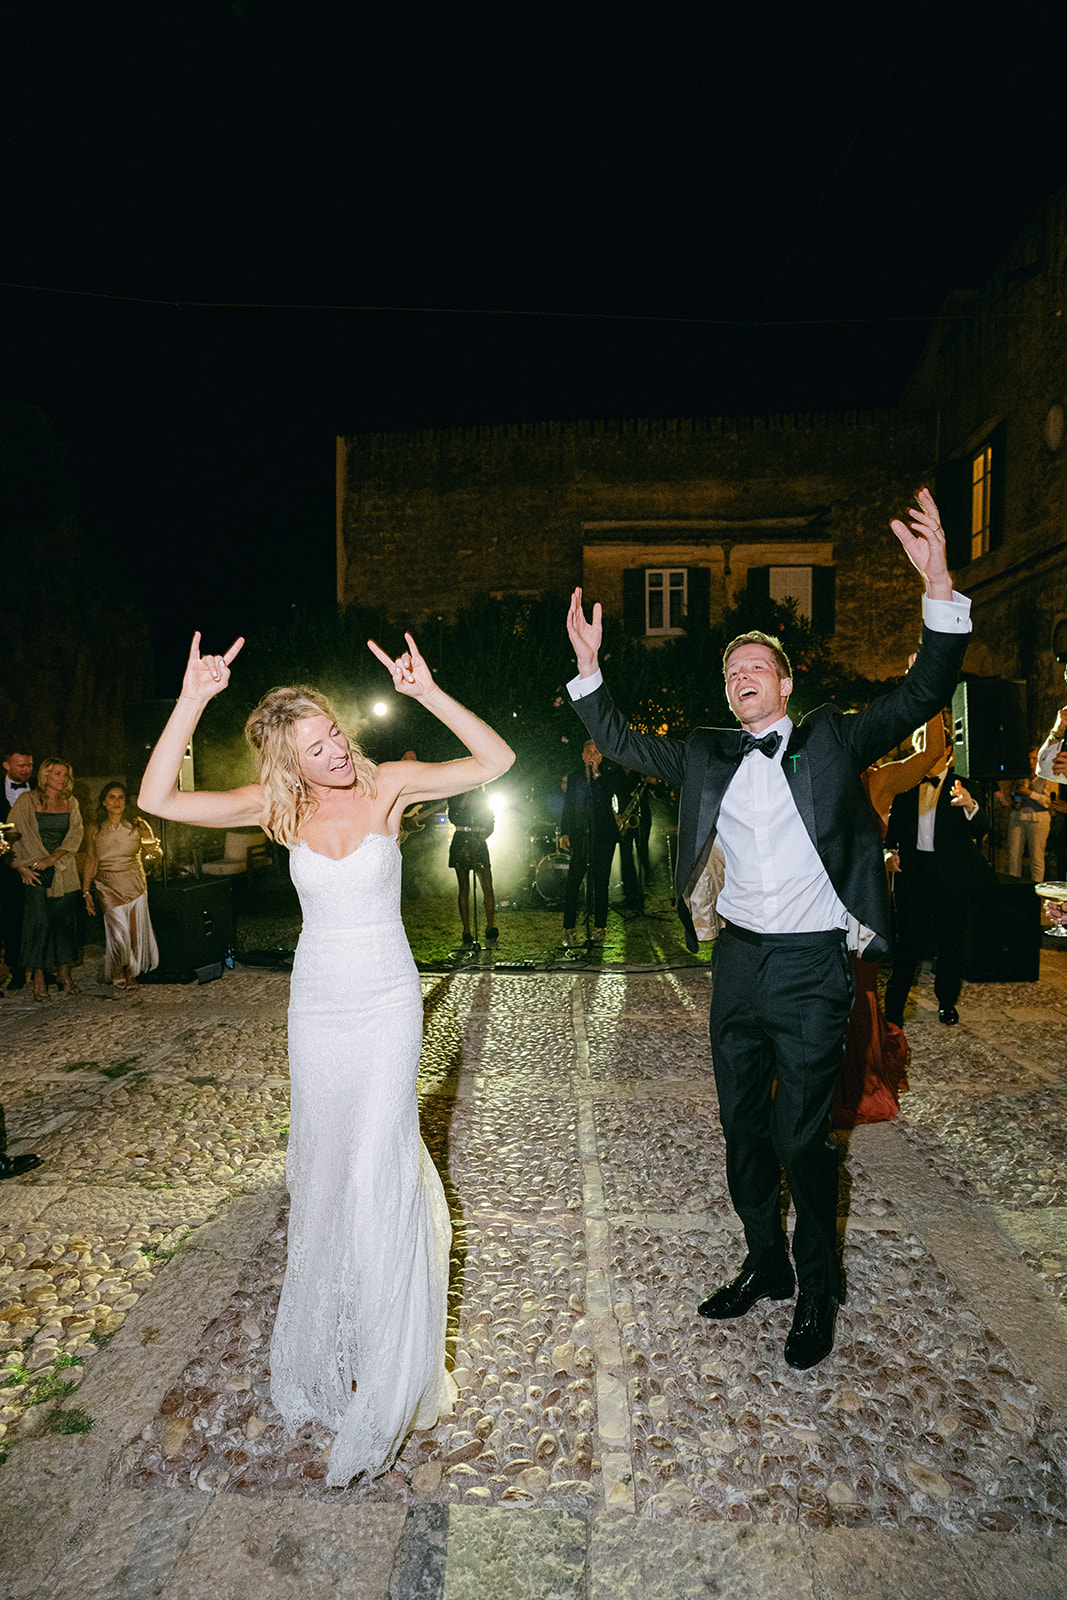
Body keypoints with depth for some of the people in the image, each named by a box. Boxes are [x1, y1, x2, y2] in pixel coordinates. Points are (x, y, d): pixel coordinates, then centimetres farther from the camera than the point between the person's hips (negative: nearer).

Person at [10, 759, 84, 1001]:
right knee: (38, 920, -6)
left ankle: (64, 972, 12)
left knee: (65, 920, 3)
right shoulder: (26, 801, 0)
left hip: (64, 870, 3)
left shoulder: (71, 803, 10)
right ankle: (38, 979, 1)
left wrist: (53, 857, -10)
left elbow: (75, 835, 4)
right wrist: (21, 866, -11)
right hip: (35, 872, -3)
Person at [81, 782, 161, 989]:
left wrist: (154, 848, -30)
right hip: (108, 886, -1)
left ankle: (130, 972, 20)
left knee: (135, 931, -2)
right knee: (119, 931, -13)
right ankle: (117, 972, 13)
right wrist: (86, 891, 6)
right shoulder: (94, 830, 3)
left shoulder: (138, 825, 1)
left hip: (135, 884, 1)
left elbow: (154, 850, -6)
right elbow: (90, 862, 9)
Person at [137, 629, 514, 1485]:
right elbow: (158, 799, -13)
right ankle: (326, 1335, 42)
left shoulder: (388, 786, -11)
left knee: (376, 1165, -1)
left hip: (386, 999, -3)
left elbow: (496, 760, -17)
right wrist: (192, 701, -23)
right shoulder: (280, 806, -5)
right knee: (323, 1158, 16)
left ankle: (389, 1371, 24)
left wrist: (427, 693, -25)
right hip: (316, 1000, 3)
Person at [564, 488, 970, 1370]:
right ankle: (764, 1263, 37)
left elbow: (920, 698, -9)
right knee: (743, 1126, 16)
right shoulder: (708, 755, 9)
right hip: (738, 961, 5)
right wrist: (587, 666, 0)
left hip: (812, 968, -4)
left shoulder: (832, 741, -1)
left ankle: (818, 1295, 25)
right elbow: (626, 745, 11)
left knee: (802, 1138, 2)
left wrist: (940, 587, -22)